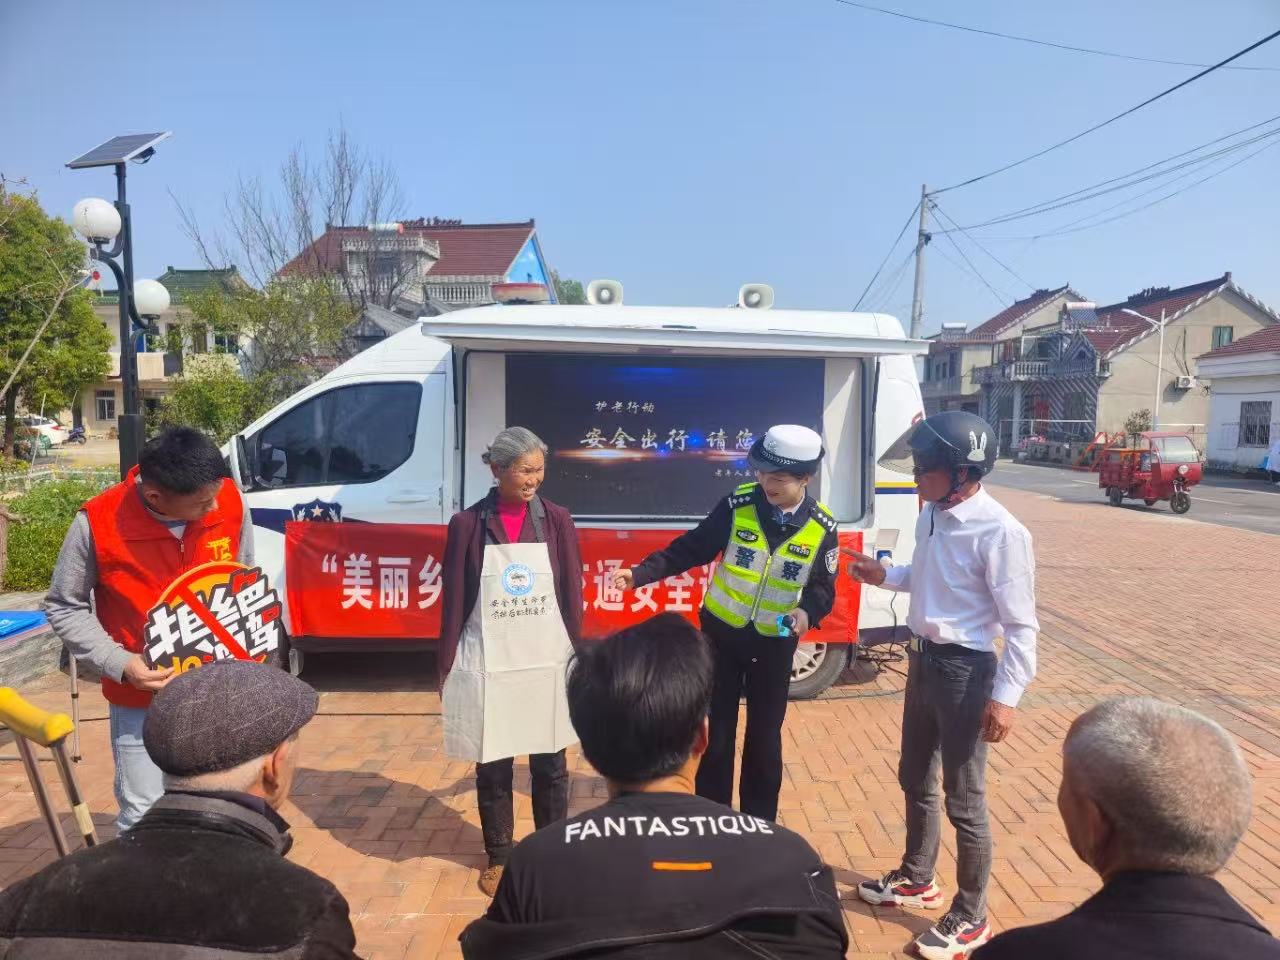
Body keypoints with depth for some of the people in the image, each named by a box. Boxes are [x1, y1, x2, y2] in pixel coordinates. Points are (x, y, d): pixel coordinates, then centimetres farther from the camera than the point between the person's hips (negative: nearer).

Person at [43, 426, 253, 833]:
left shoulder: (230, 502, -12)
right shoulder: (98, 522, -19)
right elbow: (64, 608, -5)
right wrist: (120, 664, -17)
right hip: (142, 701, -2)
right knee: (144, 817, 8)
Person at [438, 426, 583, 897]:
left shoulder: (557, 520, -3)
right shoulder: (468, 524, -6)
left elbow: (572, 595, 2)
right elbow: (454, 602, -2)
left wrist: (577, 658, 2)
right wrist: (446, 668, 0)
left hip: (547, 662, 1)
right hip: (487, 665, -1)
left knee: (550, 765, 13)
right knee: (492, 767, 13)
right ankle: (499, 857, 34)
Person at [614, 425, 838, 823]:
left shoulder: (822, 527, -10)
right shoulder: (738, 505, -13)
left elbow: (823, 587, 0)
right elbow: (691, 549, -7)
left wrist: (807, 612, -21)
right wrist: (641, 573, -17)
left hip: (775, 644, 1)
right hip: (722, 633, 0)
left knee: (765, 737, 12)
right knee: (716, 732, 9)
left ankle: (759, 822, 31)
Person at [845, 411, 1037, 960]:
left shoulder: (1000, 532, -22)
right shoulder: (932, 515, 1)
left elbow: (1021, 625, -18)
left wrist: (1005, 696, -18)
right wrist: (884, 576, 6)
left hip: (965, 669, -8)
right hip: (922, 659, 8)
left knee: (963, 800, 7)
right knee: (915, 779, 23)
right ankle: (916, 879, 44)